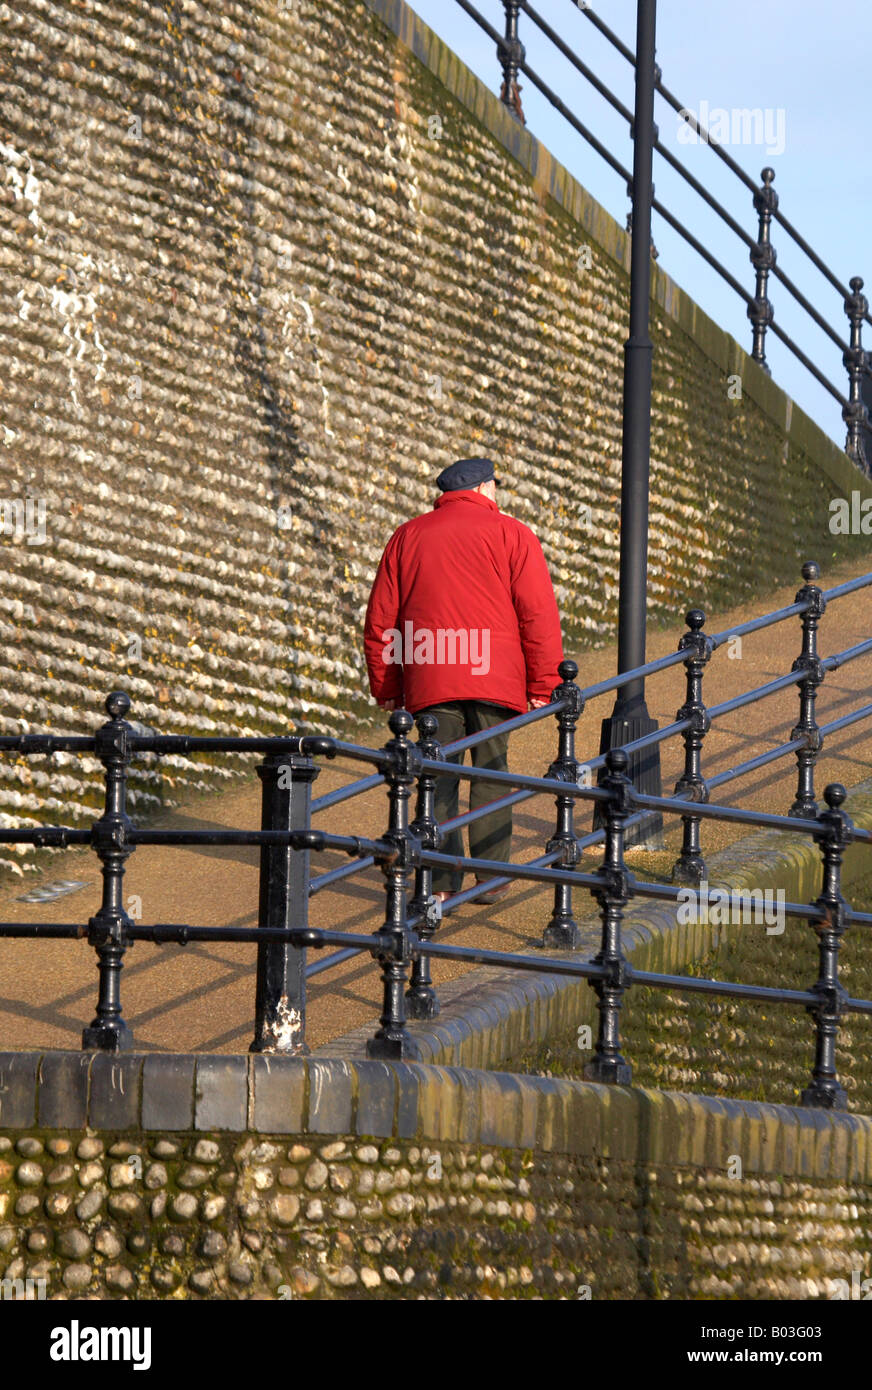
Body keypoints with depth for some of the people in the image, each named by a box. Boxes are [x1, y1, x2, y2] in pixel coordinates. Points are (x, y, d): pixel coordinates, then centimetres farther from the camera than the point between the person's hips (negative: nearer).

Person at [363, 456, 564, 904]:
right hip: (495, 678, -2)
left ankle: (442, 880, 0)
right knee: (491, 776, 7)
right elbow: (539, 616, -3)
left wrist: (386, 687, 19)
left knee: (438, 776, 5)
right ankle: (492, 879, 8)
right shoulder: (511, 535, 4)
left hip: (429, 681, 2)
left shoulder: (407, 537, 14)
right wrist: (543, 685, 0)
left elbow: (380, 620, 13)